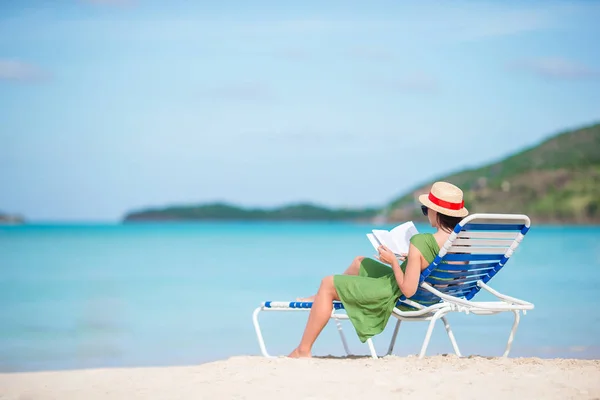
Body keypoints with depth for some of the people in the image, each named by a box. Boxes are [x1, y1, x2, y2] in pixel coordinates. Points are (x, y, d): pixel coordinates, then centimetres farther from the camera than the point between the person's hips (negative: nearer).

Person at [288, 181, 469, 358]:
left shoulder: (419, 243, -33)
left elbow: (408, 290, -29)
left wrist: (393, 261, -17)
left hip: (394, 295, -8)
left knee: (328, 283, 9)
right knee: (359, 262, 29)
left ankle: (303, 350, 18)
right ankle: (321, 298, 50)